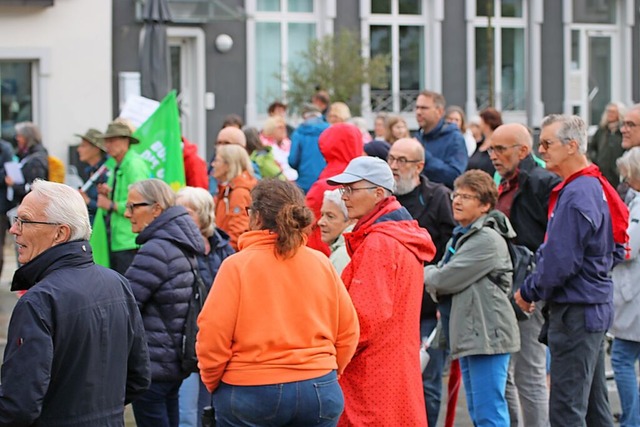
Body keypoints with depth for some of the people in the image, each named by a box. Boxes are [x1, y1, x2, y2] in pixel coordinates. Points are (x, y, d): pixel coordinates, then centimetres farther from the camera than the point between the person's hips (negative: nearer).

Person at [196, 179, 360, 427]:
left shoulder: (237, 265, -10)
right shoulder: (322, 263, 2)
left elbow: (213, 336, -11)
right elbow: (347, 331, 6)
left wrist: (212, 382, 5)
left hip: (250, 395, -3)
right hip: (318, 394, 3)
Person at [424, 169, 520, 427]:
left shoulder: (488, 240, -14)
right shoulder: (460, 236, 18)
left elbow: (447, 278, -17)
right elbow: (441, 279, 17)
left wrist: (423, 274, 3)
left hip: (487, 335, -10)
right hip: (467, 335, 10)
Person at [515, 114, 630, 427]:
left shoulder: (574, 196, -18)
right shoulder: (596, 187, 13)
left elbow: (559, 262, -21)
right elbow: (615, 251, 21)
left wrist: (528, 292, -6)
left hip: (575, 312, -10)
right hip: (596, 306, 10)